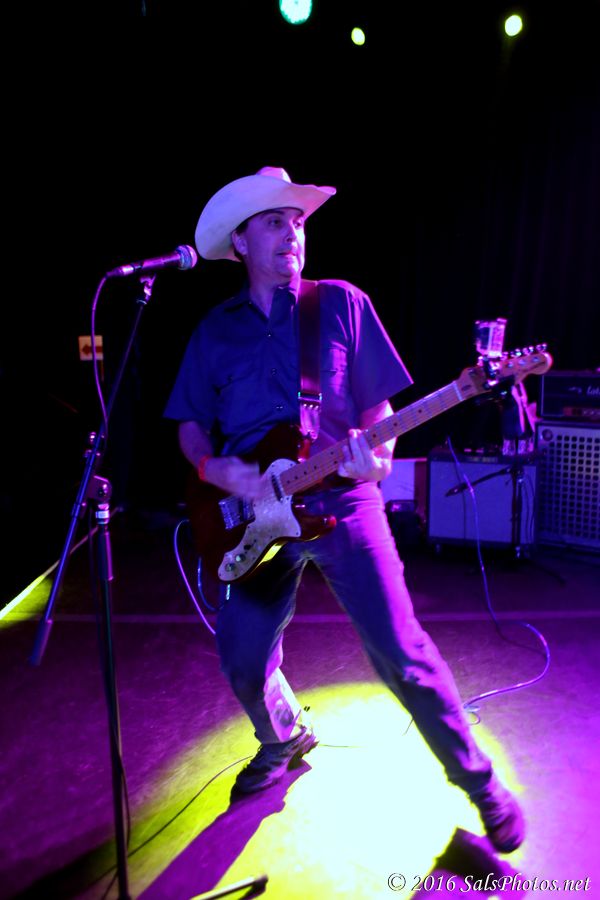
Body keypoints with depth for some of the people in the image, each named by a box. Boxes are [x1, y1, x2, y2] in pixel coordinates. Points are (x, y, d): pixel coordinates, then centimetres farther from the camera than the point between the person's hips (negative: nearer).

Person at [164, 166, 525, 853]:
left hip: (341, 502, -2)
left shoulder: (341, 303, 3)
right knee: (243, 660, 8)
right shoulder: (216, 329, 9)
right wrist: (216, 469, -9)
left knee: (401, 652, -8)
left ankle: (477, 779, 17)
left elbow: (378, 405, 2)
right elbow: (190, 426, 11)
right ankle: (284, 740, 42)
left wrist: (375, 453, -19)